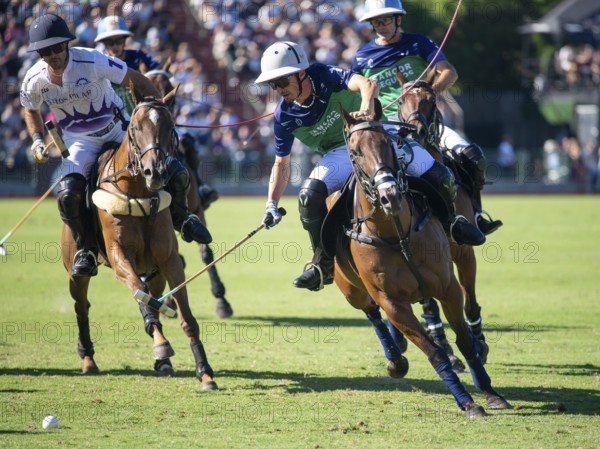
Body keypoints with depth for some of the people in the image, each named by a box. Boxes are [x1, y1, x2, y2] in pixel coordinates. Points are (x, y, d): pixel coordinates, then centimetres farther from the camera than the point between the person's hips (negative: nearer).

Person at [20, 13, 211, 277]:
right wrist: (37, 141, -6)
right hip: (80, 142, 1)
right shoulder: (34, 80, -15)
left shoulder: (92, 61, -26)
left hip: (118, 129, -1)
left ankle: (180, 217, 21)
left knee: (176, 174, -12)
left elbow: (137, 81, -17)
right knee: (68, 195, -27)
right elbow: (31, 110, 8)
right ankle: (85, 250, -3)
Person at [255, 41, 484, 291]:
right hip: (340, 153, 2)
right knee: (309, 194, -26)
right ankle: (323, 264, -10)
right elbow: (282, 164, 0)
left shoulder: (325, 76, -21)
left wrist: (367, 107, -60)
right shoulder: (285, 116, -11)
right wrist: (272, 205, -8)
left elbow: (367, 83, -38)